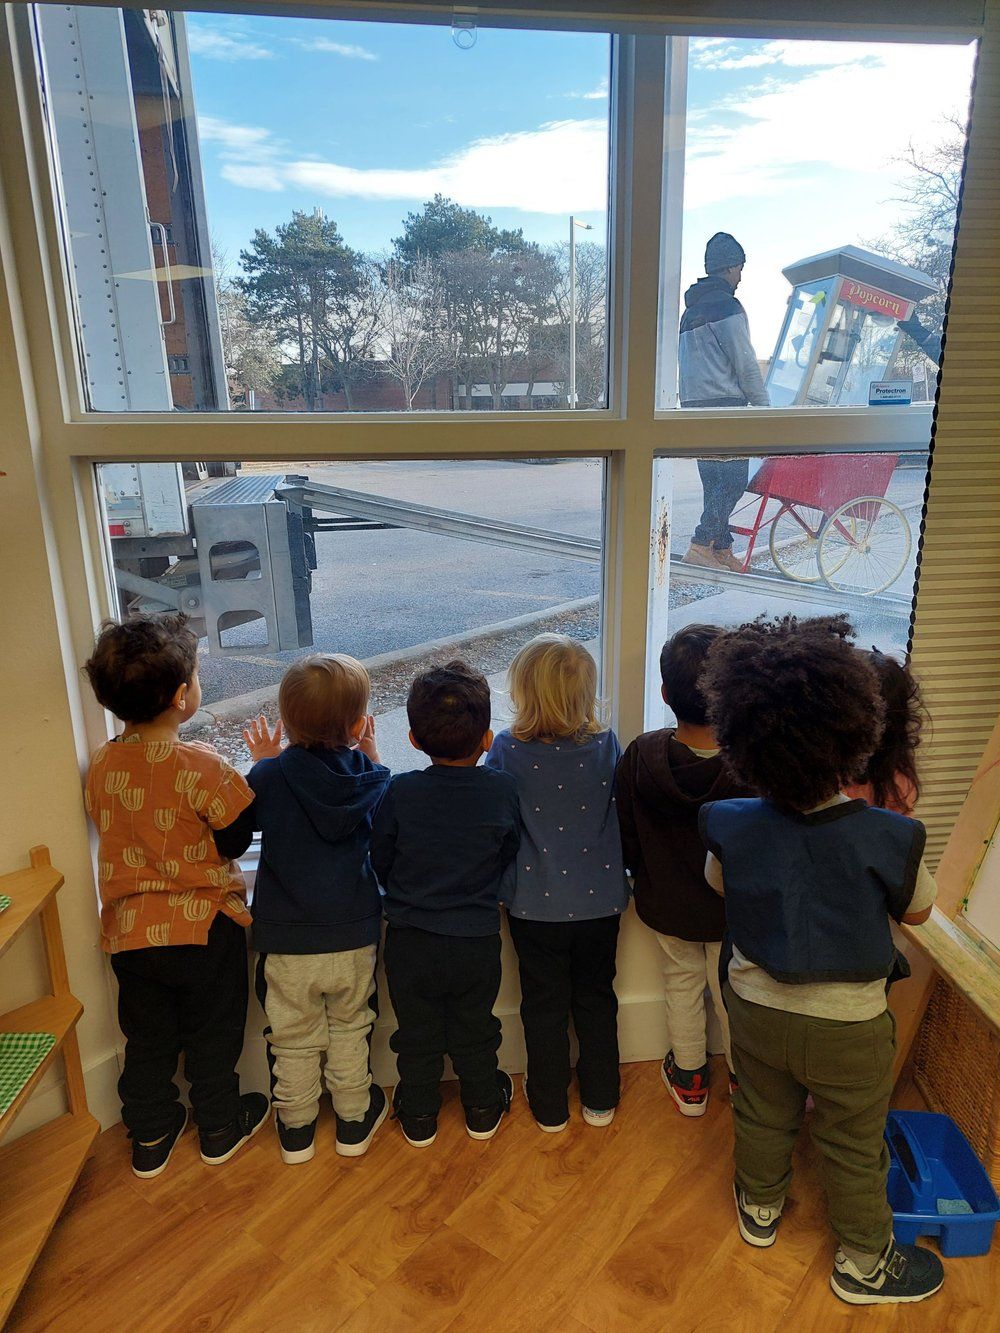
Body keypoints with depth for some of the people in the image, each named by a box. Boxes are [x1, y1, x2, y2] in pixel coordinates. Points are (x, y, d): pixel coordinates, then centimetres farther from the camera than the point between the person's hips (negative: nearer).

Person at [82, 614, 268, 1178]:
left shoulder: (102, 764, -6)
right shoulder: (202, 767, -24)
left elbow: (114, 827, 8)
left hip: (130, 931, 5)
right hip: (204, 926, -4)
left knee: (147, 1040, 22)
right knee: (213, 1036, 17)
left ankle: (151, 1138, 38)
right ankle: (220, 1130, 35)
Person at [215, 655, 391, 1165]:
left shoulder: (268, 776, -14)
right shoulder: (369, 776, -11)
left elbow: (232, 838, 2)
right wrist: (372, 757, 11)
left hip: (285, 938, -1)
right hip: (354, 933, 1)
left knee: (293, 1038, 19)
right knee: (350, 1030, 22)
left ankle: (296, 1129, 36)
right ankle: (355, 1120, 37)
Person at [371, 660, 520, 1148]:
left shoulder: (398, 792, -18)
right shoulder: (502, 790, -16)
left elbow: (379, 865, -6)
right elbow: (510, 857, -2)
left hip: (410, 941, 0)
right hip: (479, 941, 1)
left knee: (417, 1034, 20)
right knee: (474, 1030, 23)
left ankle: (418, 1116, 38)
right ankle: (482, 1109, 41)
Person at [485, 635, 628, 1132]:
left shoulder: (508, 748, -18)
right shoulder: (606, 744, -11)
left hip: (537, 903, -2)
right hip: (599, 900, 2)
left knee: (544, 1005, 16)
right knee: (596, 998, 20)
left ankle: (550, 1106, 32)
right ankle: (600, 1099, 35)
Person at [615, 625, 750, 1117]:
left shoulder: (641, 755, -25)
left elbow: (626, 839, -11)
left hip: (666, 904, 2)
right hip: (733, 908, -1)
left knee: (681, 981, 27)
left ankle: (689, 1079, 45)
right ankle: (744, 1077, 47)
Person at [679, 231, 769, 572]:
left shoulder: (691, 309, 21)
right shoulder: (727, 307, -8)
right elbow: (745, 364, -9)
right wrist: (764, 406, -2)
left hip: (692, 403, 9)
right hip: (723, 403, -9)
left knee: (714, 480, 11)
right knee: (734, 478, -7)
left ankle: (722, 551, 13)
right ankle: (701, 546, -12)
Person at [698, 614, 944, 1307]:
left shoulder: (732, 827, -22)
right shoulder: (888, 837, -30)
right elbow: (917, 911, -8)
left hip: (757, 1009, 3)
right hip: (847, 1028, -2)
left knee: (763, 1118, 27)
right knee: (854, 1150, 22)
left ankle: (760, 1209, 52)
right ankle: (864, 1264, 45)